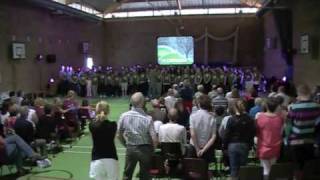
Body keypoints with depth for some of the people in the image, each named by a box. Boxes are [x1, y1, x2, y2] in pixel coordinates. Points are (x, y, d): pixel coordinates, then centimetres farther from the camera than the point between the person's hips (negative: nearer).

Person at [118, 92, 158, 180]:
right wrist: (152, 149, 2)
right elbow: (154, 139, -18)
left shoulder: (124, 116, -10)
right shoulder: (147, 118, -19)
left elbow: (119, 135, 0)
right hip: (144, 149, -2)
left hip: (130, 148, 3)